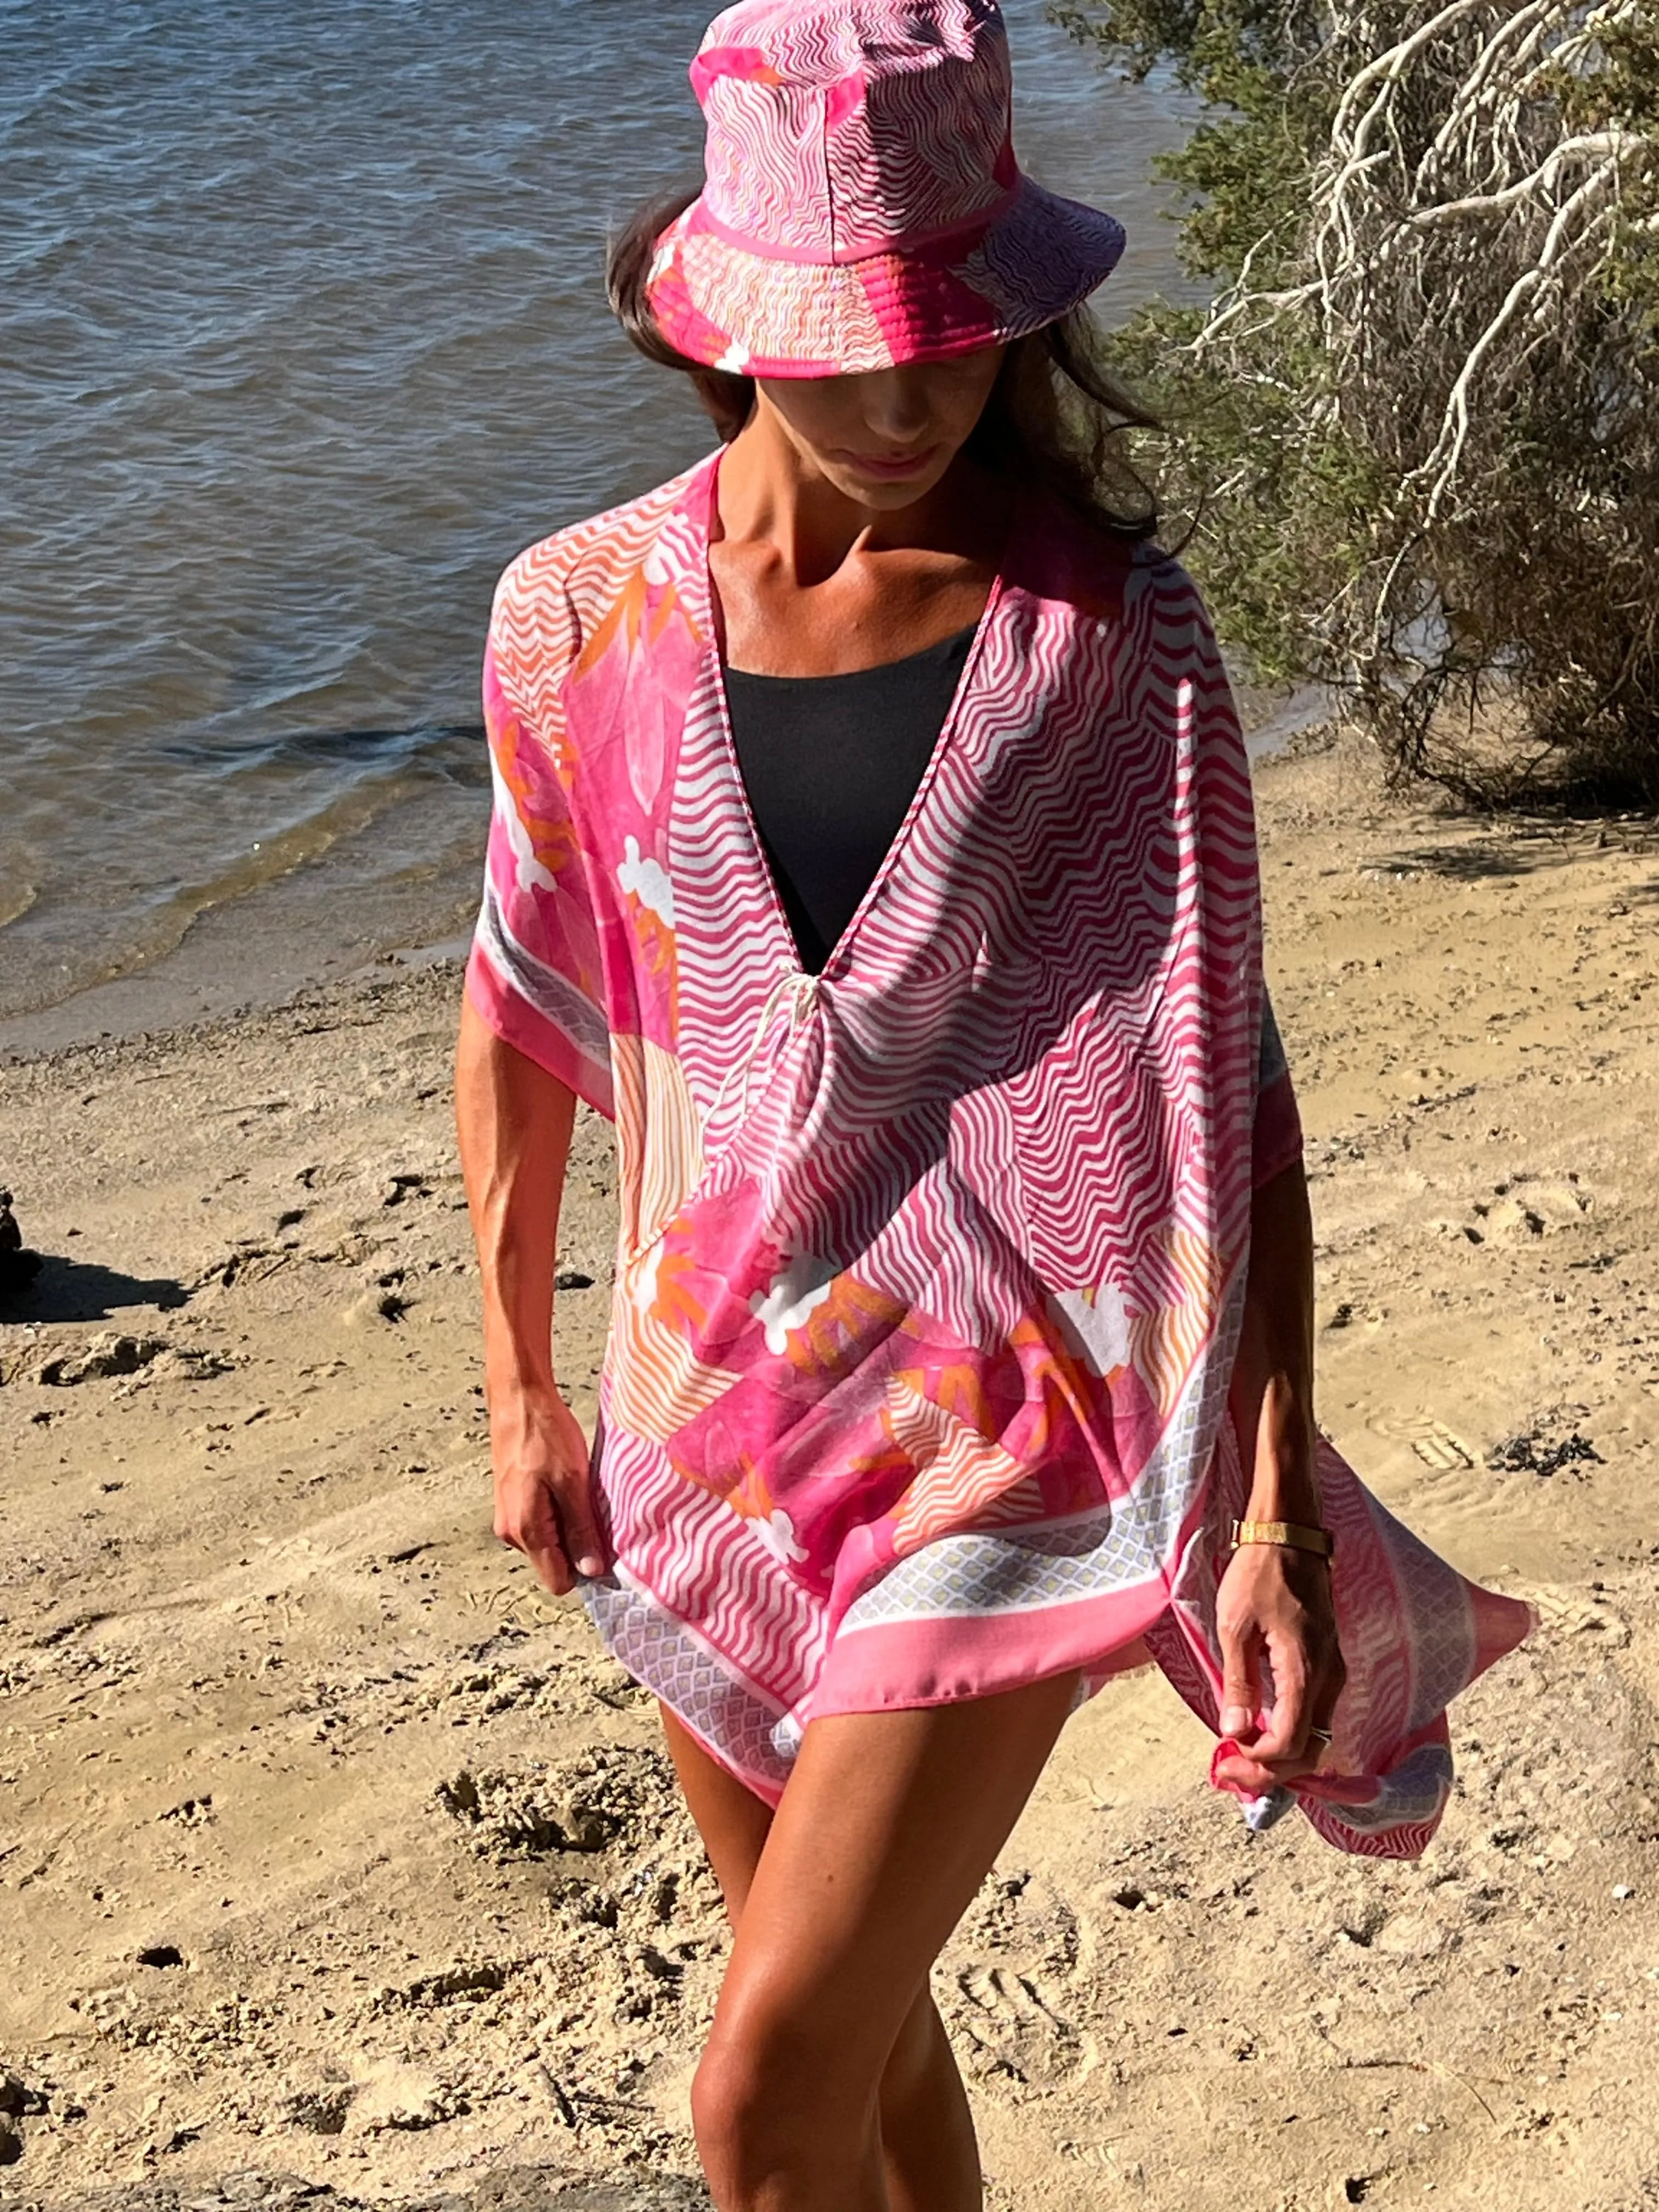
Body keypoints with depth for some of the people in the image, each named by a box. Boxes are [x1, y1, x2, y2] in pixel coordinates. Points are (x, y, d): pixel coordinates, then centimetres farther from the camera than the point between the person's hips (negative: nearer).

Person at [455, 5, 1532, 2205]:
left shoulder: (1113, 636, -11)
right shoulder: (581, 621, -4)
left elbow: (1224, 1083, -11)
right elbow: (522, 1014, 9)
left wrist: (1279, 1515, -17)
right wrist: (521, 1388, 14)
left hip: (1010, 1433, -4)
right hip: (715, 1421, 4)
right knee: (867, 2034, 21)